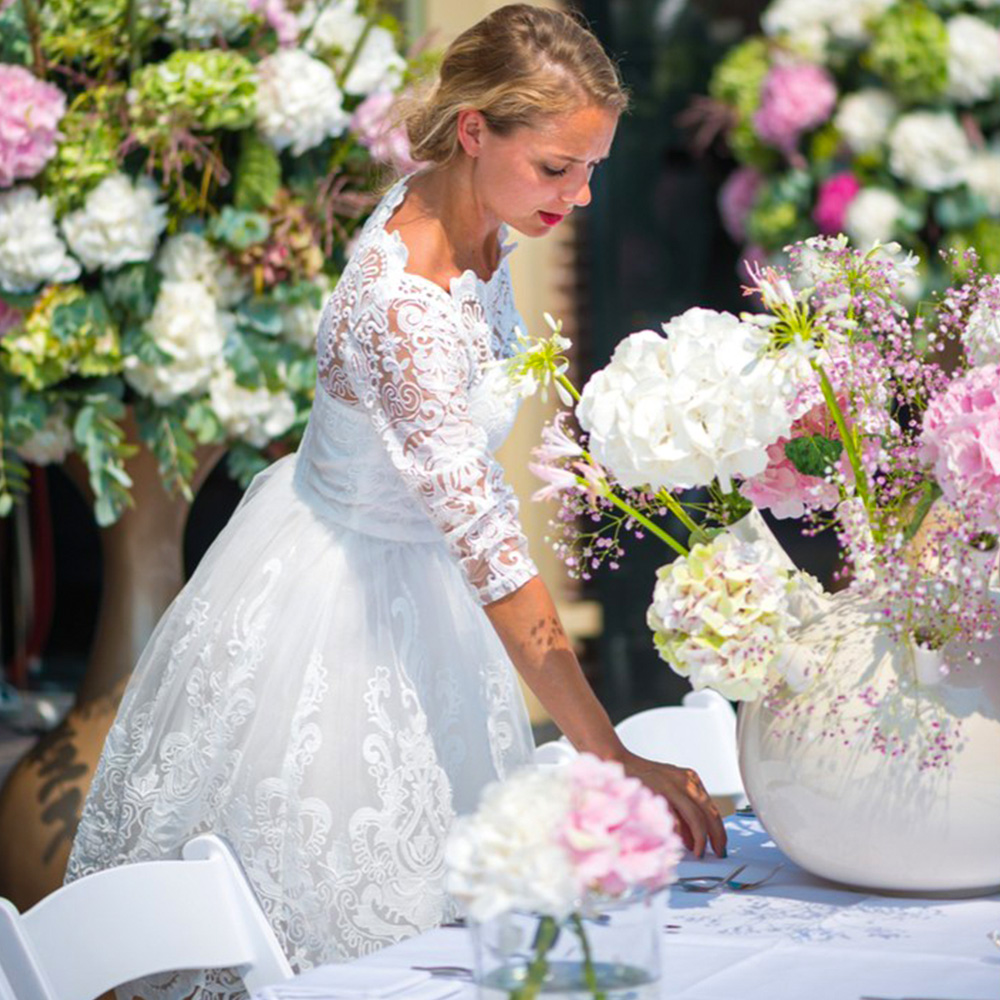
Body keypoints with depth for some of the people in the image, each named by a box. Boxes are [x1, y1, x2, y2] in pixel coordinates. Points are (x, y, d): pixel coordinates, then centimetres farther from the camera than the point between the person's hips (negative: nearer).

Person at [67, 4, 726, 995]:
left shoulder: (471, 217, -10)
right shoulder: (402, 306, -36)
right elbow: (488, 547, -36)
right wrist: (612, 756, -34)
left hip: (408, 571, 8)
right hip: (334, 598, -8)